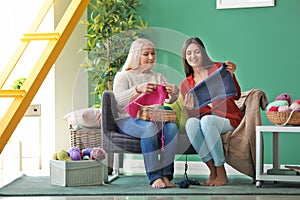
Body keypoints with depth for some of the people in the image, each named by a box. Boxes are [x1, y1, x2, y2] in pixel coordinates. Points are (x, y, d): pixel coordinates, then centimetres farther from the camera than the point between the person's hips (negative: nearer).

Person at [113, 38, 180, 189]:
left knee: (172, 127, -30)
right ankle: (154, 177, -36)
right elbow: (119, 99, -12)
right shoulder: (123, 76, 9)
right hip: (128, 119, -3)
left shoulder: (158, 77, 22)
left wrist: (173, 92, -19)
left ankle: (166, 175, -31)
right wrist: (138, 89, -31)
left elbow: (169, 100, 6)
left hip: (155, 118, 4)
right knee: (150, 127, -37)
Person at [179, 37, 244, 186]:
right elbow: (192, 115, 6)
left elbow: (236, 96, -4)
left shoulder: (218, 68, 3)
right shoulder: (185, 84, 12)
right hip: (205, 122, 3)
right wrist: (190, 108, -17)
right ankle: (212, 170, -25)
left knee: (206, 120, -35)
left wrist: (231, 75, -19)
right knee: (190, 123, -31)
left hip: (229, 119, -3)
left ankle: (221, 172, -26)